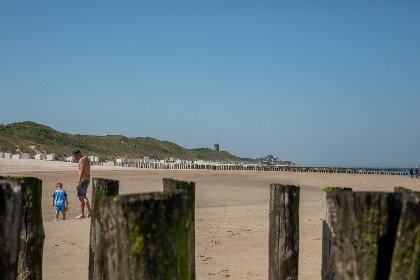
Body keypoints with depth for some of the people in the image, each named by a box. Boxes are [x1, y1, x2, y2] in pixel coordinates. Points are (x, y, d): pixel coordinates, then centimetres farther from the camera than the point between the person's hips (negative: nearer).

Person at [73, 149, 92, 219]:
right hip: (88, 179, 10)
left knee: (81, 197, -4)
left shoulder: (81, 159, -14)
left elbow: (82, 171, -24)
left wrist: (79, 182, -29)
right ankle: (89, 210, 6)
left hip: (83, 179, -10)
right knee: (84, 196, 20)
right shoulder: (87, 159, 15)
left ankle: (82, 214, -2)